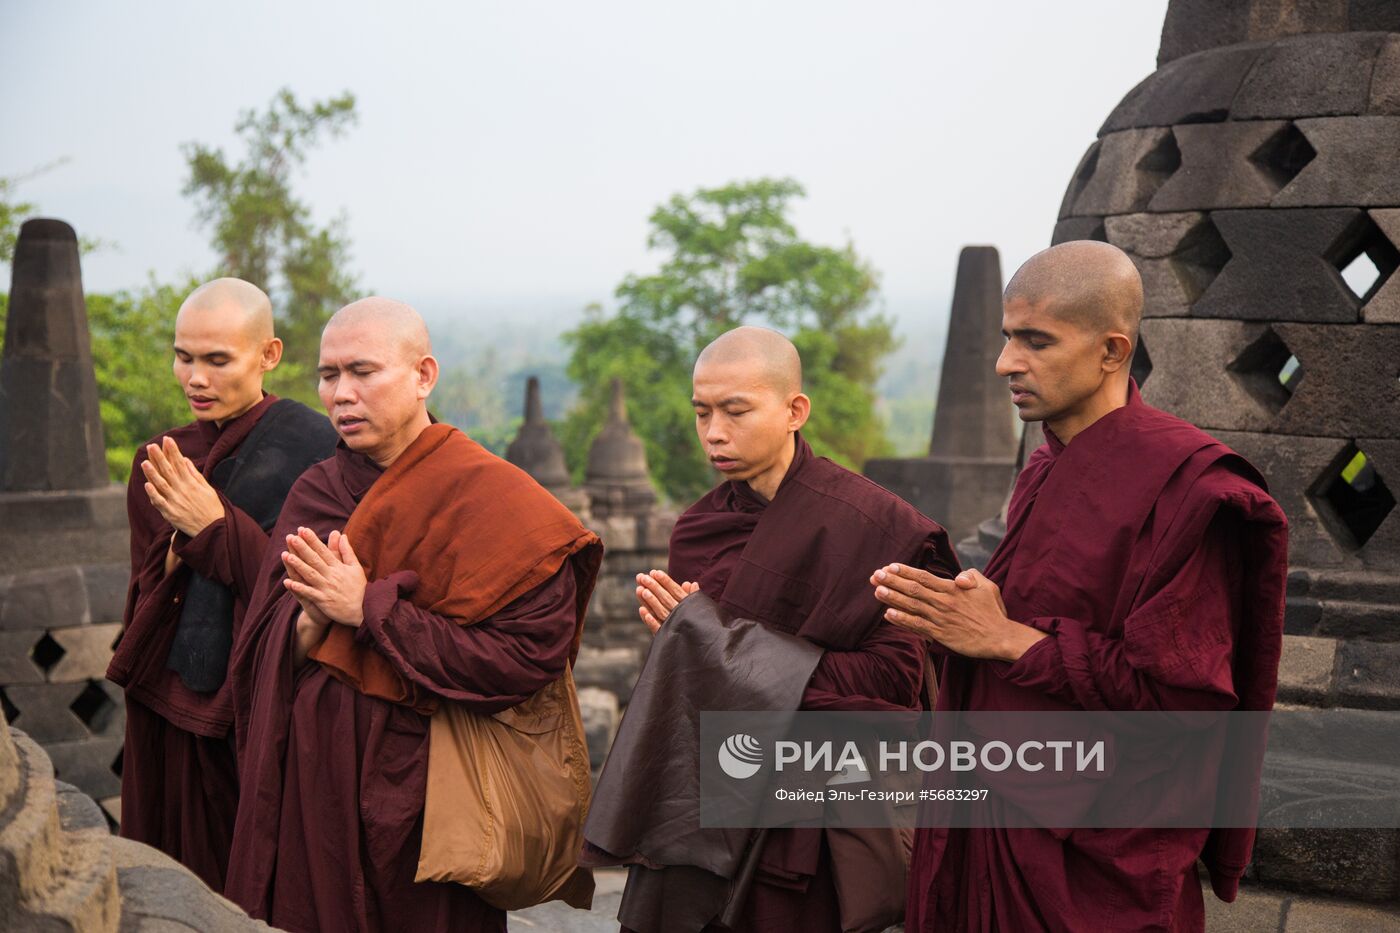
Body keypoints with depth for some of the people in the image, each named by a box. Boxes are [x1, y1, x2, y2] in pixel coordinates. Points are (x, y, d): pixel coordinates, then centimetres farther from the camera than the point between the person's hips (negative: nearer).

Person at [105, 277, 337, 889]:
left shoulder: (312, 446, -11)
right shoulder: (163, 460, 8)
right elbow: (148, 592, 9)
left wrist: (215, 528, -20)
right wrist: (176, 542, -11)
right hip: (166, 711, 6)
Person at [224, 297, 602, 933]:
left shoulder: (488, 496, -11)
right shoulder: (315, 494, 7)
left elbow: (527, 654, -23)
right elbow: (257, 659, 5)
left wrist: (368, 609, -19)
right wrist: (310, 622, -18)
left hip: (420, 794, -5)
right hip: (308, 793, 5)